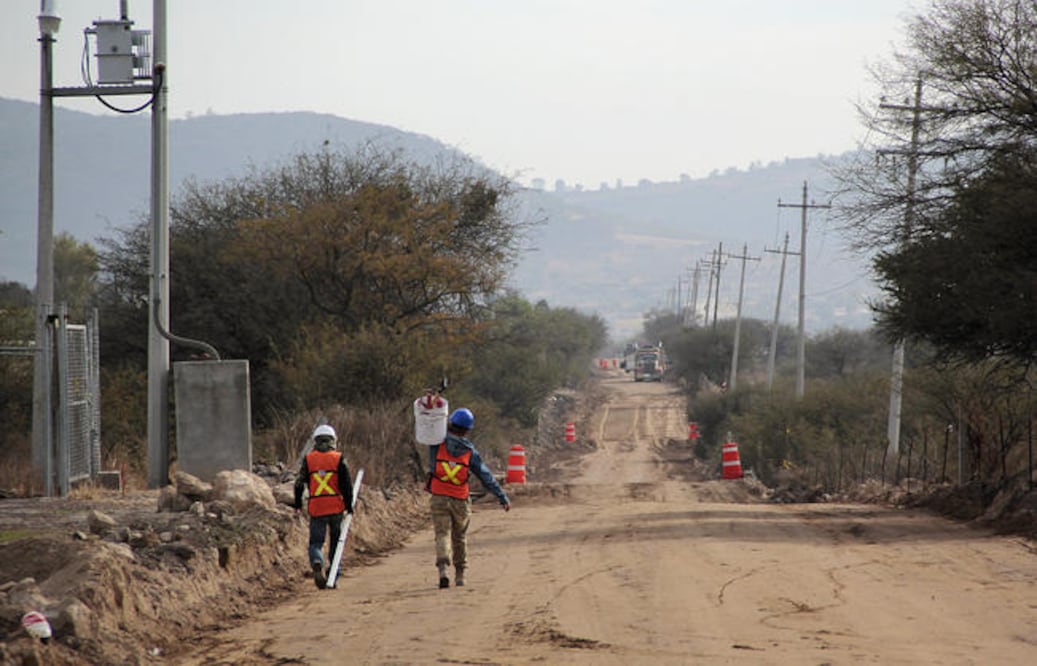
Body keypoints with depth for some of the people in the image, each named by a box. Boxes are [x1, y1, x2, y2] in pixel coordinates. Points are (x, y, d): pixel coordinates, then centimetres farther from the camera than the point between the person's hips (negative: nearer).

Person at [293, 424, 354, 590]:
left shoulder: (308, 459, 3)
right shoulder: (338, 459, 0)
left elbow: (299, 483, 5)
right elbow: (346, 484, -3)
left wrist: (298, 505, 15)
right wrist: (349, 506, 3)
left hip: (316, 509, 0)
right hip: (336, 507, 0)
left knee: (316, 543, 4)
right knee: (335, 543, 13)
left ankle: (317, 563, -27)